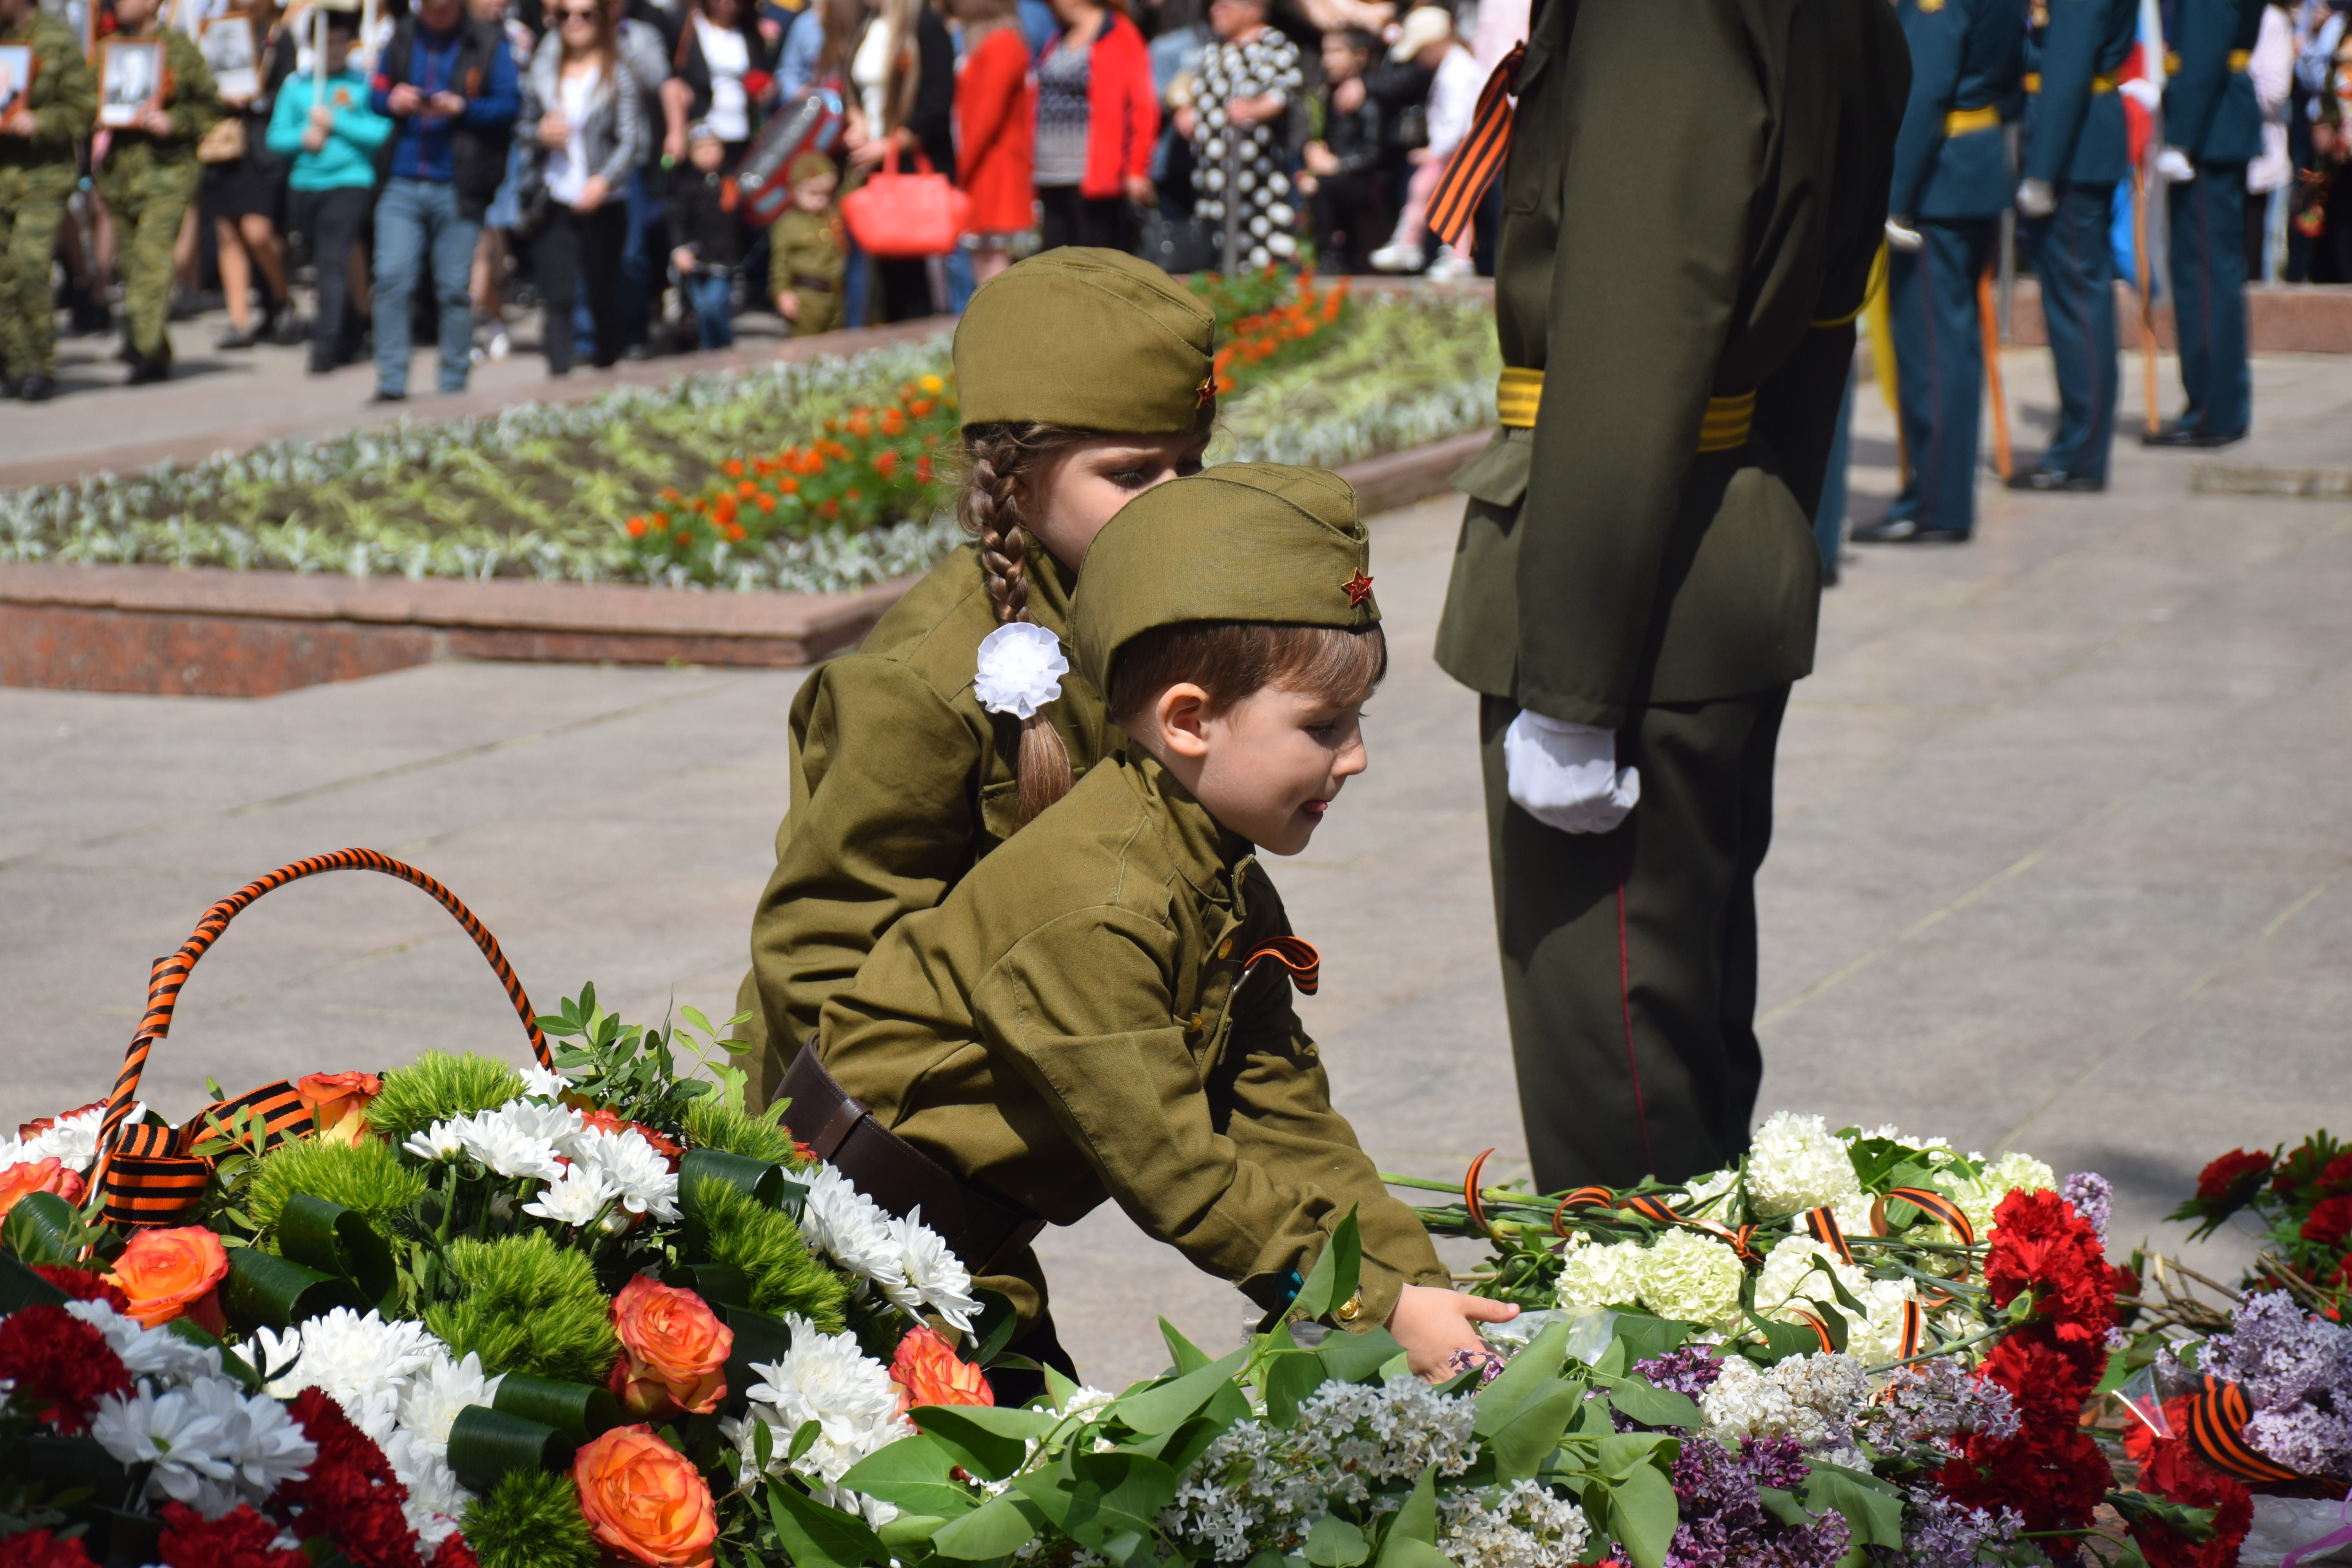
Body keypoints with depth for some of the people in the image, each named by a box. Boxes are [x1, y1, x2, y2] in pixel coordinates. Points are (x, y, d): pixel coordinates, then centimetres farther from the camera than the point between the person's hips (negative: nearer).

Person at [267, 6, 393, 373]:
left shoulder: (365, 82, -1)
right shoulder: (296, 84, 10)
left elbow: (382, 132, -10)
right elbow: (276, 136, 10)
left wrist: (335, 123, -11)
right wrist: (303, 138, -10)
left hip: (350, 182, -5)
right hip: (303, 186, 5)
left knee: (334, 261, -16)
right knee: (324, 263, 12)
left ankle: (326, 343, -19)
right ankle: (350, 338, 27)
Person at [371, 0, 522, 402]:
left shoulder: (488, 44, 1)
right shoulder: (402, 37, 11)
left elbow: (510, 105, -3)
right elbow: (376, 95, 17)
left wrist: (462, 108, -18)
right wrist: (393, 101, -6)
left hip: (457, 187, -2)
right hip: (403, 184, 2)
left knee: (455, 288, 1)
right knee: (392, 278, -8)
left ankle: (454, 387, 13)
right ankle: (391, 382, -3)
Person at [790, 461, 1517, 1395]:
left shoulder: (1229, 890, 3)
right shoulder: (1094, 911, -28)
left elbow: (1287, 1123, 0)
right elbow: (1174, 1176, -27)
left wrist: (1420, 1282, -11)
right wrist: (1378, 1310, -25)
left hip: (978, 1242, 9)